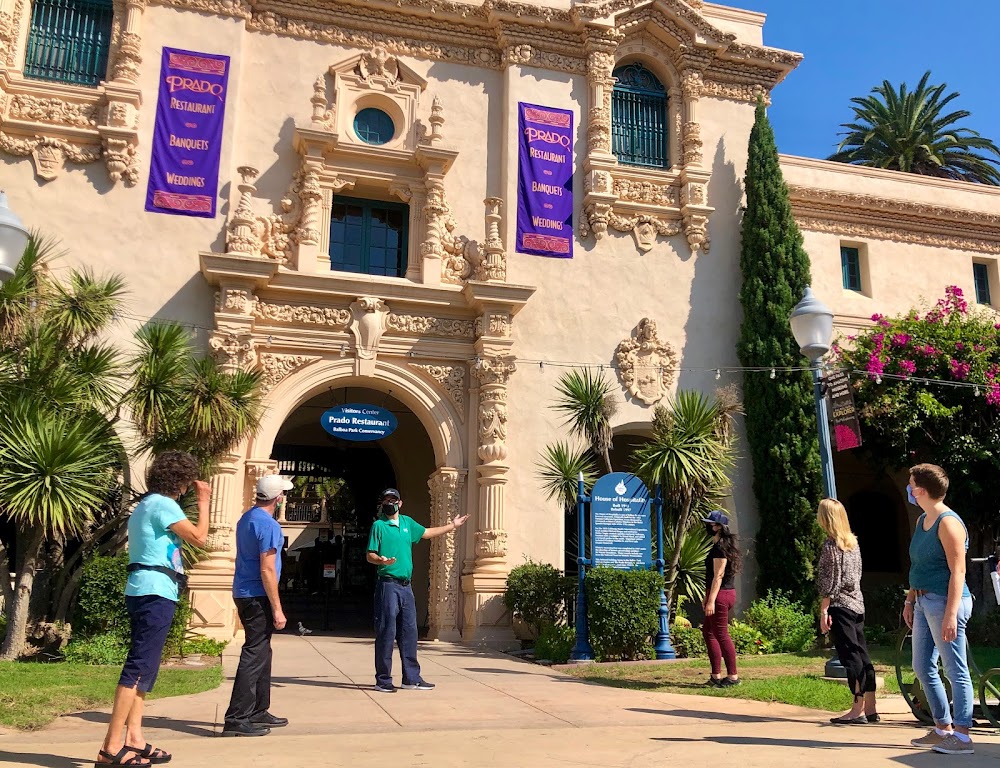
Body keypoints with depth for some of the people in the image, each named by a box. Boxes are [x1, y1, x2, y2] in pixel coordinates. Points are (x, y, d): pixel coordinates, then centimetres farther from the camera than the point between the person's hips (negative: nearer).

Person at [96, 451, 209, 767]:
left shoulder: (145, 505, 20)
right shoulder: (163, 504, -11)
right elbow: (199, 537, -12)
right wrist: (203, 501, -3)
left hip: (143, 591, 11)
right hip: (156, 593, -11)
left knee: (143, 666, 12)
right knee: (140, 667, -11)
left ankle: (134, 740, 13)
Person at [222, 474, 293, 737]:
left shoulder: (246, 518, 12)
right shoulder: (268, 525, -17)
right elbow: (267, 570, -20)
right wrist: (277, 608, -17)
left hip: (244, 594, 10)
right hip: (258, 596, -10)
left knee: (260, 653, 16)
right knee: (254, 656, -6)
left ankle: (257, 712, 24)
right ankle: (236, 719, -6)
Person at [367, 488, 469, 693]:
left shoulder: (407, 522, 16)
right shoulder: (378, 525, -2)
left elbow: (426, 532, 32)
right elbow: (370, 555, -5)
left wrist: (452, 526, 36)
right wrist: (381, 560, -27)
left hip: (406, 586, 7)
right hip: (388, 585, -6)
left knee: (409, 632, 9)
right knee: (386, 633, -6)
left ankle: (412, 678, 16)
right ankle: (383, 680, 2)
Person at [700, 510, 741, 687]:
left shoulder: (720, 547, -16)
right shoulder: (724, 545, 16)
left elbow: (718, 575, -20)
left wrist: (711, 600, -22)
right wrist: (707, 596, 24)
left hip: (721, 595, -11)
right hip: (726, 594, 11)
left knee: (721, 634, -3)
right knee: (708, 632, 14)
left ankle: (733, 676, 5)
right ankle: (716, 676, 18)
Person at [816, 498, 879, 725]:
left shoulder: (830, 545, -13)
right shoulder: (853, 542, 11)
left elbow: (830, 583, -15)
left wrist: (823, 611, -12)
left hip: (840, 606, -8)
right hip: (857, 604, 8)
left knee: (851, 656, -6)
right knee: (862, 655, 9)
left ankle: (858, 710, -4)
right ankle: (870, 708, 14)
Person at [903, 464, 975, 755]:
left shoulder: (948, 523, -15)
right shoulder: (922, 521, 14)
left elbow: (958, 571, -19)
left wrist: (950, 614, -23)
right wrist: (910, 600, 20)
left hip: (945, 602, -10)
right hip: (924, 602, 10)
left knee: (956, 671, -2)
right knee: (922, 668, 15)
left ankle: (961, 736, 5)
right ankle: (942, 728, 25)